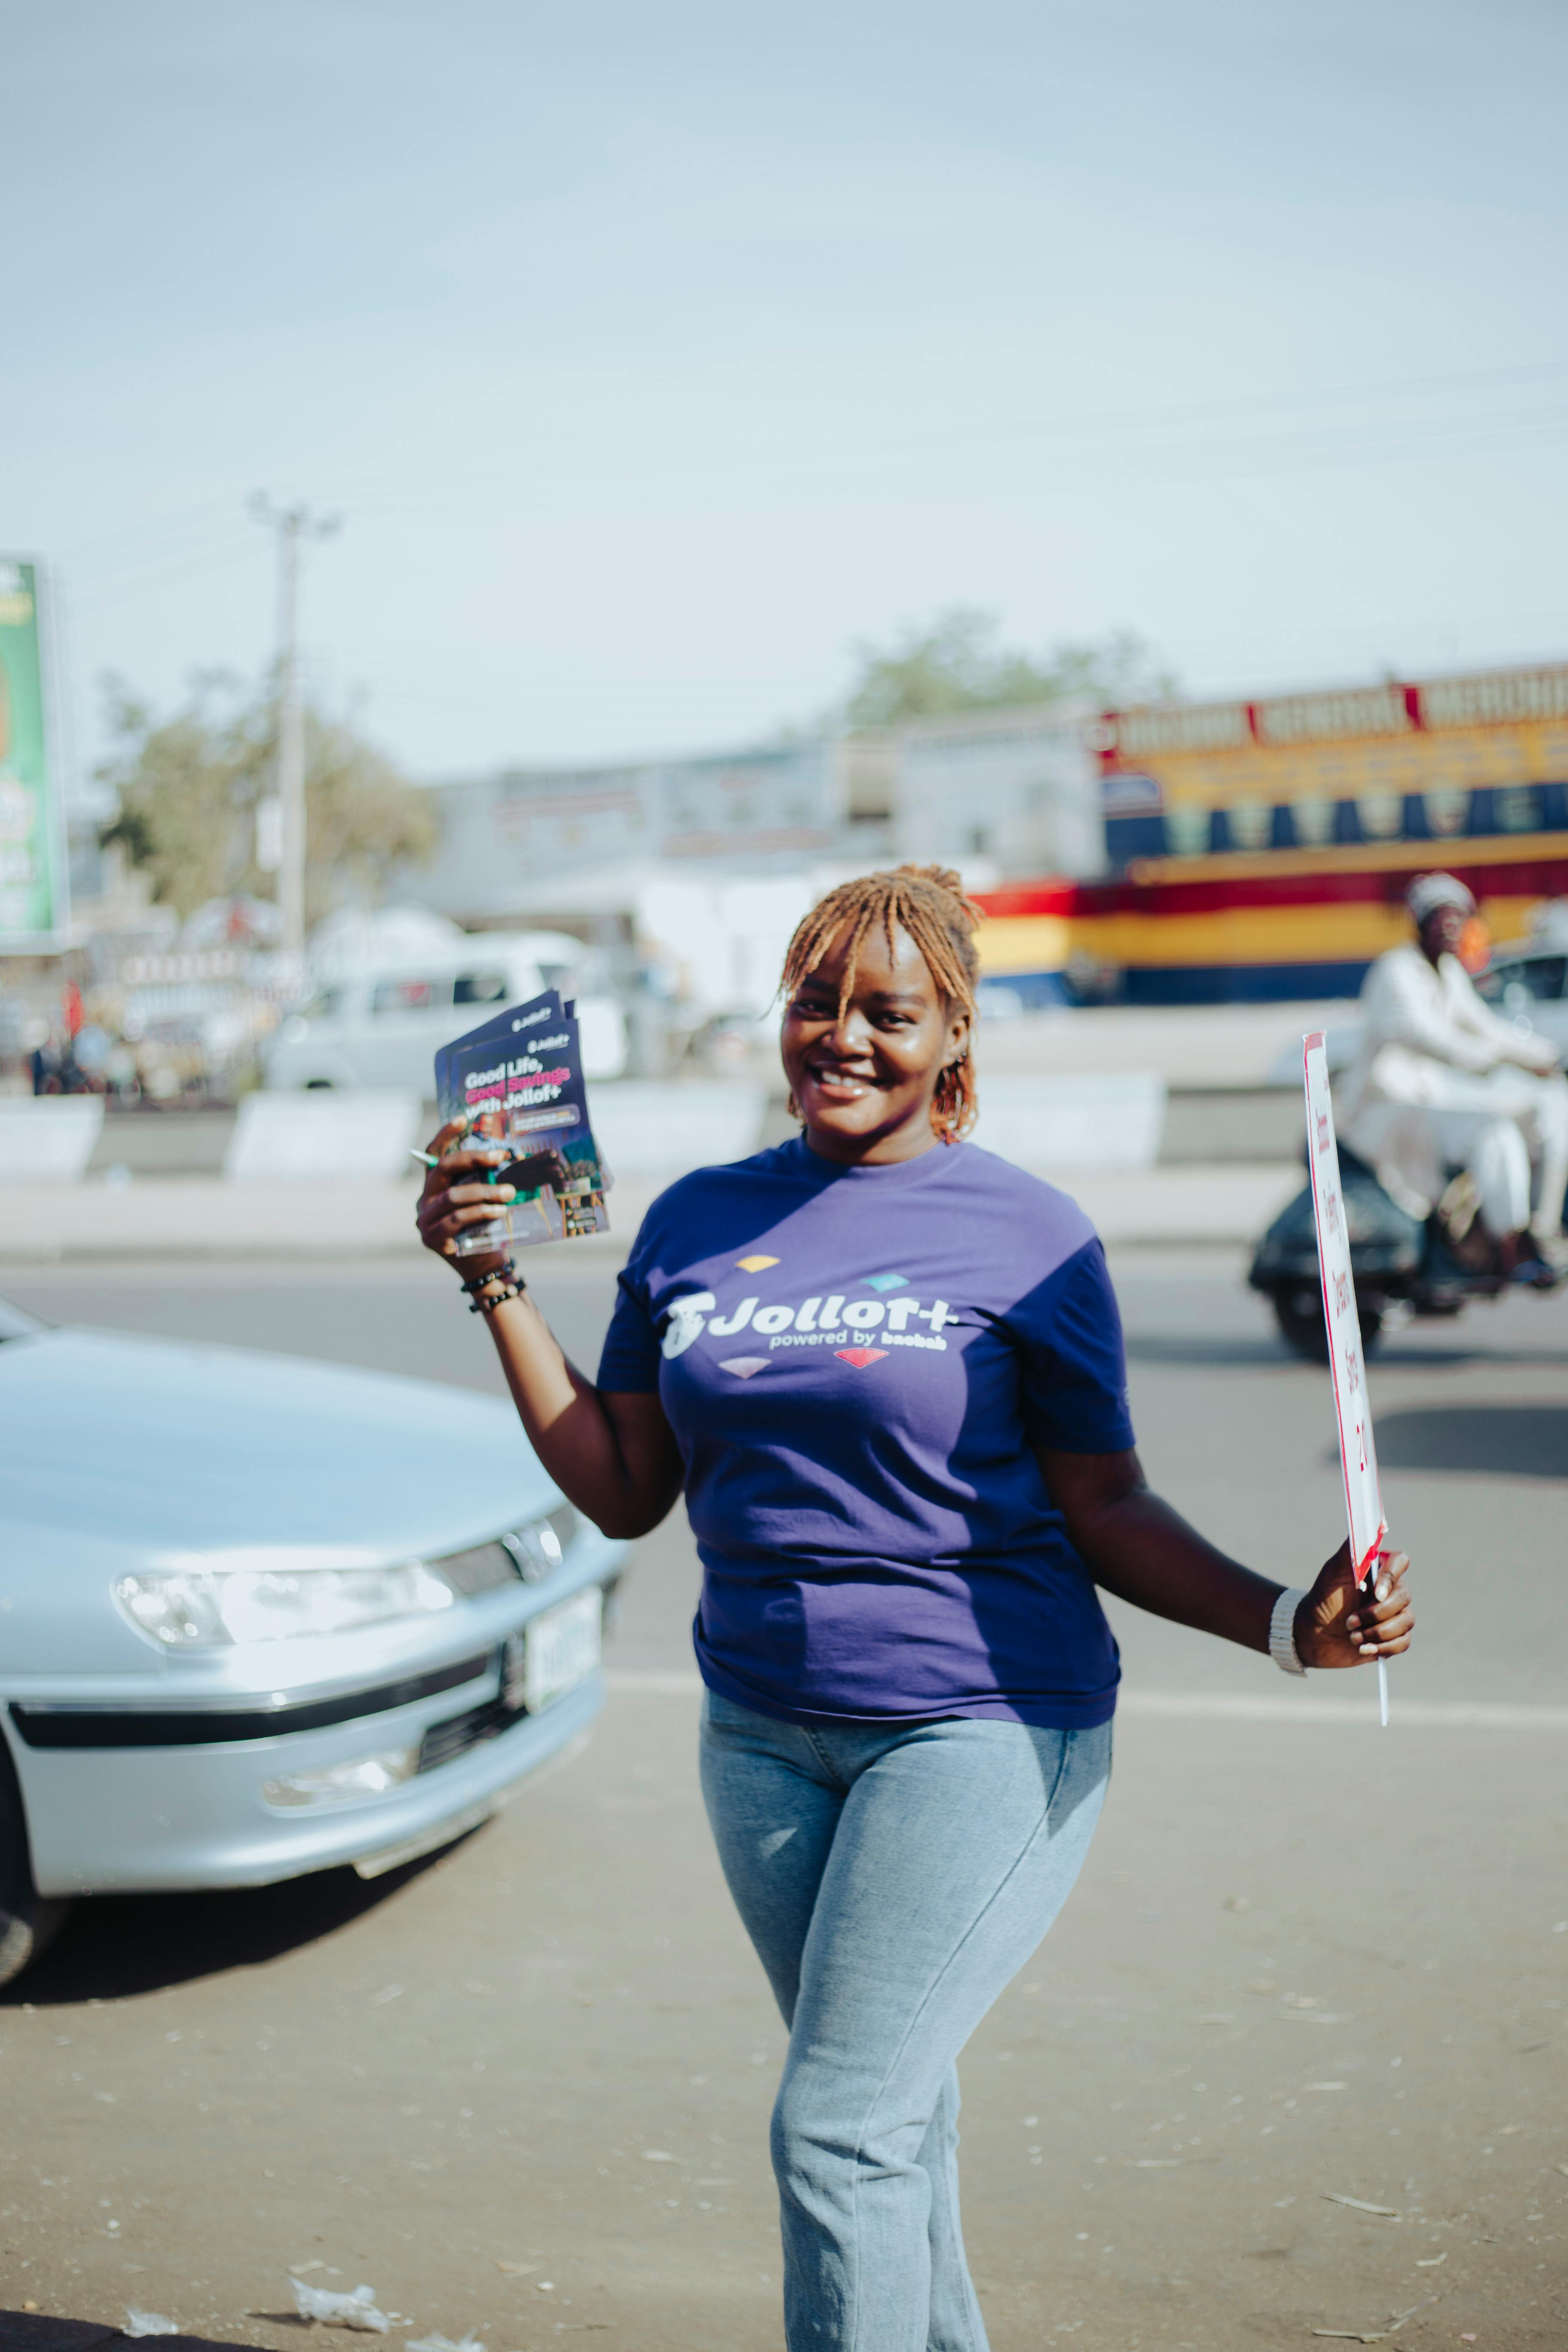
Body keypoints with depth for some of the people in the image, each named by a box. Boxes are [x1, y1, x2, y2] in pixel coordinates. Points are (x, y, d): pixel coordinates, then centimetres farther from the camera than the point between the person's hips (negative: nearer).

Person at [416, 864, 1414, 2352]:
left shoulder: (1028, 1234, -5)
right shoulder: (696, 1222, 7)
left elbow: (1108, 1515, -3)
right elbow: (622, 1492, 7)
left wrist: (1286, 1623, -17)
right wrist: (496, 1283, 1)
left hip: (981, 1725, -5)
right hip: (763, 1737, 5)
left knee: (838, 2128, -10)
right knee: (892, 2120, 15)